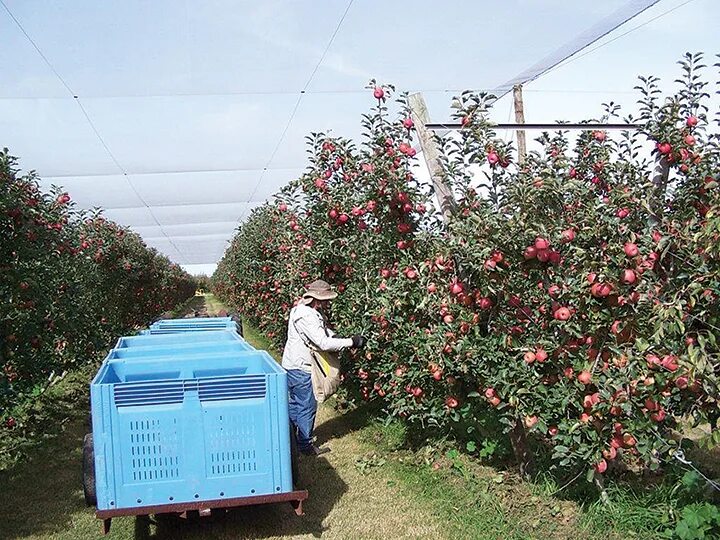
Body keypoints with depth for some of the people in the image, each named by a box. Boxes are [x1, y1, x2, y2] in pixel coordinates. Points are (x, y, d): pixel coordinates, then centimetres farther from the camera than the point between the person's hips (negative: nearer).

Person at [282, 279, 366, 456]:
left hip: (295, 365, 10)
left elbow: (325, 330, 19)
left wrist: (333, 336, -2)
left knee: (296, 403, 21)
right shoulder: (306, 317, -27)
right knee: (307, 406, 2)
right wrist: (351, 342, -24)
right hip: (300, 368, -10)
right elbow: (324, 343, -30)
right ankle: (306, 445, 16)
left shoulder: (313, 312, 6)